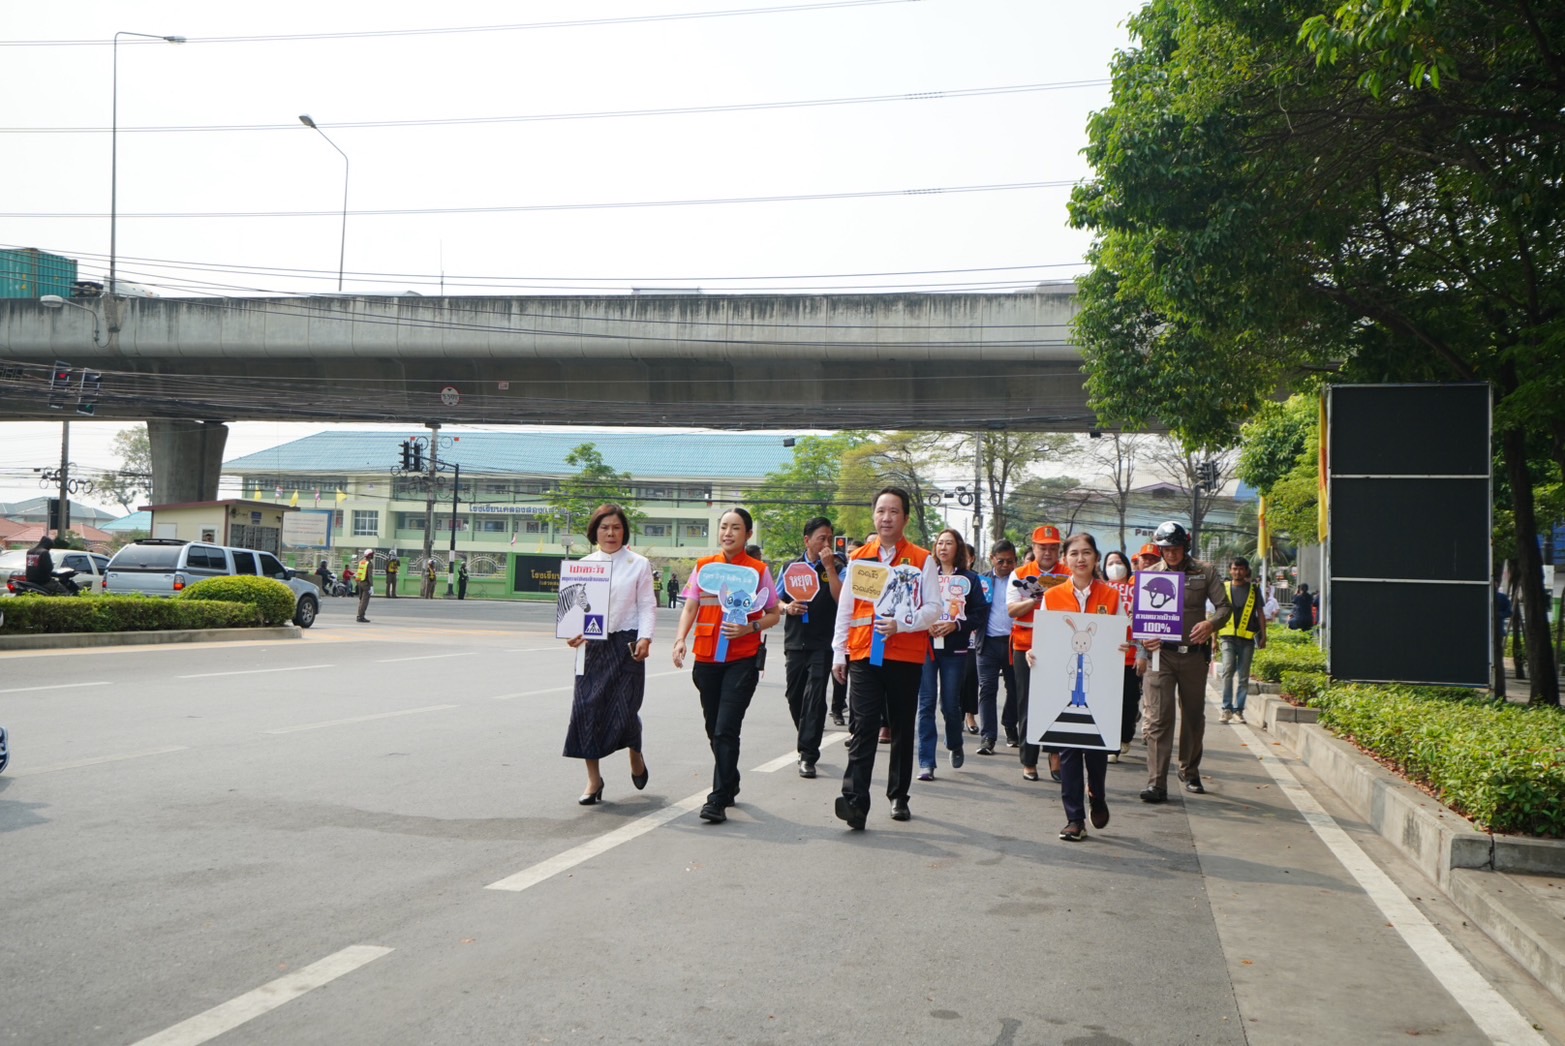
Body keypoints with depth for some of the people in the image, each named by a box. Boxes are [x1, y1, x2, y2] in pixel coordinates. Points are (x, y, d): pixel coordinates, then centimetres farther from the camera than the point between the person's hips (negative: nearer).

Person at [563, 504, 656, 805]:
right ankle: (593, 778, 8)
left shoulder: (639, 565, 3)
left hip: (626, 642, -2)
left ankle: (636, 756, 28)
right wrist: (573, 632, -10)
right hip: (591, 644, 3)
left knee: (624, 709, -5)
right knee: (586, 707, -3)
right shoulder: (584, 564, 10)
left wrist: (645, 638, -13)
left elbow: (647, 606, 1)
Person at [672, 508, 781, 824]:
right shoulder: (703, 567, 8)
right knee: (714, 730, 13)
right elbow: (690, 608, 7)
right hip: (707, 658, 4)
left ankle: (718, 800, -7)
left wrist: (750, 627, -15)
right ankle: (730, 784, 34)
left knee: (726, 730, -11)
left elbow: (773, 615, 3)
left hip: (742, 660, -4)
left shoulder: (759, 570, 0)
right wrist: (680, 638, -10)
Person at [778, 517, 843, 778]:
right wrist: (787, 607, -8)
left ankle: (808, 754, -6)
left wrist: (830, 567, -16)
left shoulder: (836, 569, 1)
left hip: (822, 645, -3)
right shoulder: (791, 568, 9)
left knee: (815, 698, -10)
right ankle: (809, 744, 31)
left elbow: (842, 600, -15)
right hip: (795, 642, 4)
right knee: (794, 696, 10)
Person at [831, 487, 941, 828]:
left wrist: (901, 623, -18)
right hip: (863, 654, 1)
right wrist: (838, 653, 8)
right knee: (863, 726, -9)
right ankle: (855, 801, -16)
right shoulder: (859, 558, 9)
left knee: (902, 729, 10)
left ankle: (899, 797, 23)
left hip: (906, 655, 0)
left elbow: (933, 608, -2)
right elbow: (845, 608, 12)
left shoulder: (922, 559, 2)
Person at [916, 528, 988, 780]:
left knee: (950, 704, 4)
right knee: (927, 704, -4)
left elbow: (981, 615, 0)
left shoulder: (970, 579, 5)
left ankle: (955, 745, 34)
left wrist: (955, 625, -13)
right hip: (926, 646, 0)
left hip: (955, 649, 0)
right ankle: (926, 762, -1)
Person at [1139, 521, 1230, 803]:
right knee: (1159, 718, -9)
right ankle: (1156, 783, -11)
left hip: (1195, 653, 2)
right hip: (1161, 652, -1)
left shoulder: (1204, 573, 6)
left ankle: (1190, 772, 32)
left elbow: (1223, 605, 2)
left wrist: (1211, 623, -21)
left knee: (1194, 716, 13)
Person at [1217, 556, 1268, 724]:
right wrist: (1215, 637, 10)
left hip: (1247, 638, 1)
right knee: (1228, 670, -15)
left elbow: (1260, 614, 13)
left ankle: (1238, 709, 11)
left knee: (1243, 676, 3)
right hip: (1228, 637, -1)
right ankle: (1227, 708, -10)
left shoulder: (1253, 589, 9)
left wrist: (1263, 636, 6)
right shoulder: (1224, 588, 8)